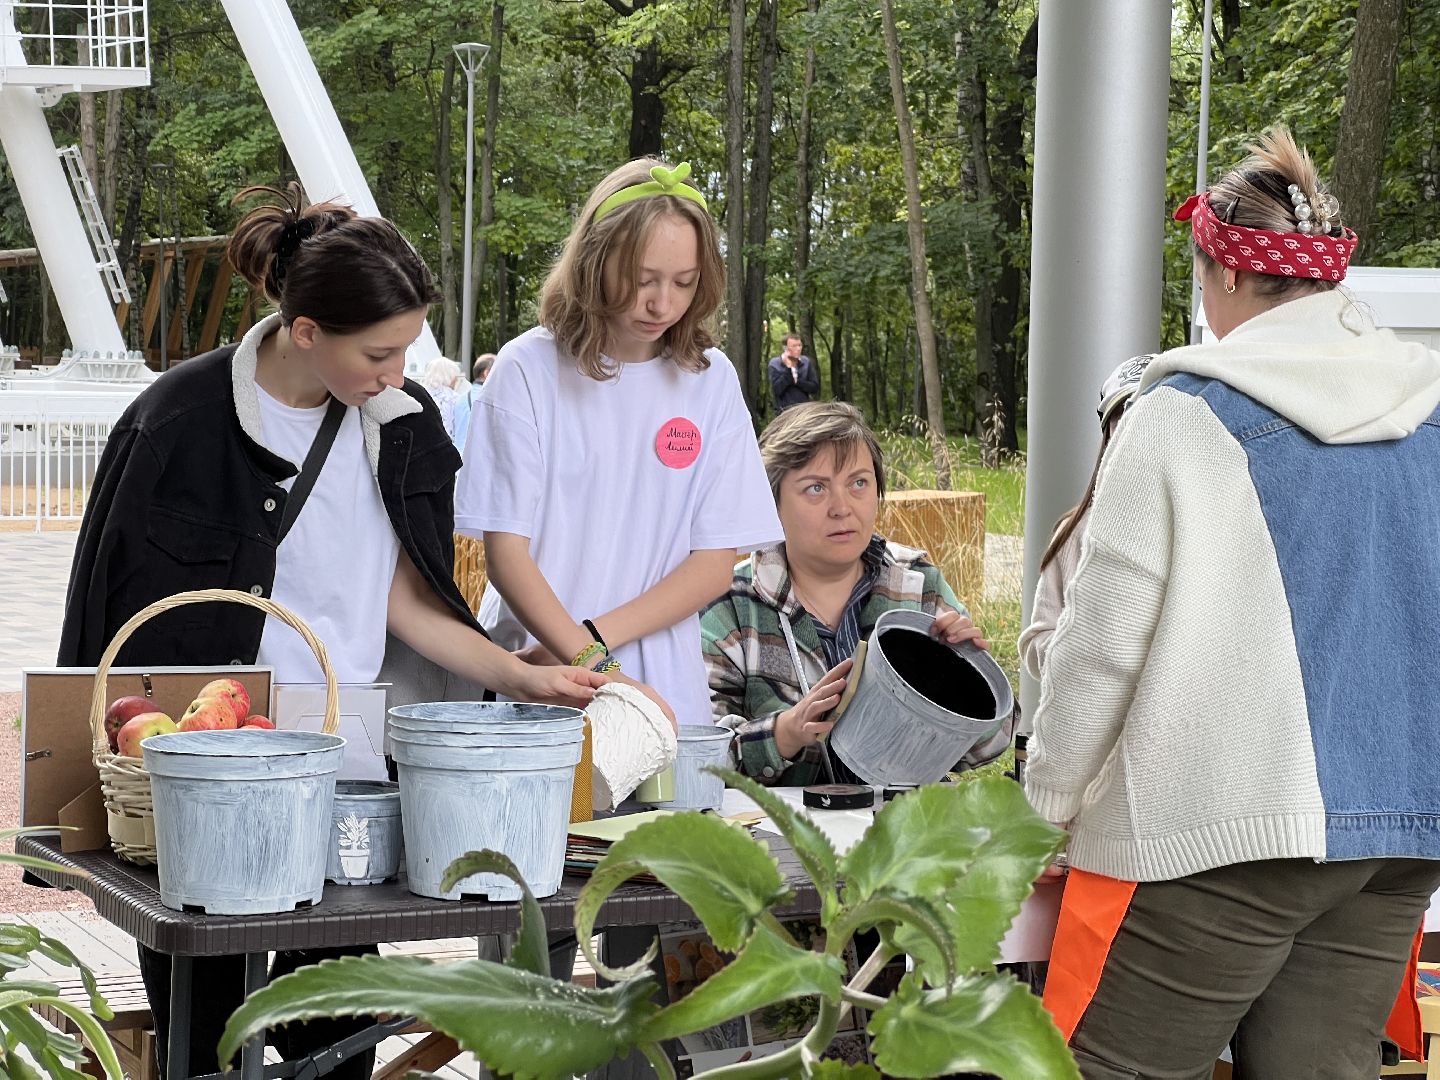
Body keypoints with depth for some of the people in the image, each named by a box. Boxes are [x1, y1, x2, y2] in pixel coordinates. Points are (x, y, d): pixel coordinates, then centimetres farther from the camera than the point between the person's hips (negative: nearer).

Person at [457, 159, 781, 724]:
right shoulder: (529, 370, -6)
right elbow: (505, 551, -9)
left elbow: (715, 564, 0)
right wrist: (593, 668, -22)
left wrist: (597, 638, -13)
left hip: (664, 690, 2)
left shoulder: (710, 380, 2)